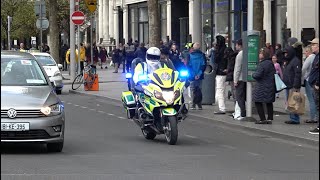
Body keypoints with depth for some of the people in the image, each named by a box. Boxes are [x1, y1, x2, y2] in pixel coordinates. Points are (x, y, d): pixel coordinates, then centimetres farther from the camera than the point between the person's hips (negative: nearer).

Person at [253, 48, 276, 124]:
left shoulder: (262, 64, -18)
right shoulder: (271, 63, 11)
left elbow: (257, 75, -23)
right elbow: (274, 73, 19)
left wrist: (253, 74, -1)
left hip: (262, 87, -9)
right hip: (271, 86, 9)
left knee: (258, 102, -1)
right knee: (269, 103, 12)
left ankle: (263, 119, -5)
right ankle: (270, 119, 14)